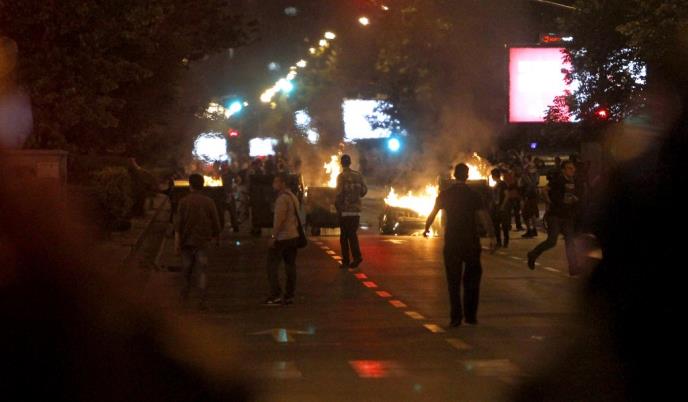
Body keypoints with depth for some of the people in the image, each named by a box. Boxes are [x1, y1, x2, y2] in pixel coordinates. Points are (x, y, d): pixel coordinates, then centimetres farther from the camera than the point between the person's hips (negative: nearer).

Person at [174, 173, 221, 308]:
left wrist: (177, 243, -7)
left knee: (187, 266, 20)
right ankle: (202, 299, -7)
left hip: (187, 240, 0)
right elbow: (215, 222, 2)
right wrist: (217, 238, 18)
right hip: (202, 241, 0)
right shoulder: (209, 202, -3)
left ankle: (188, 287, 40)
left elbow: (178, 224, -10)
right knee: (201, 271, 1)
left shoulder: (184, 201, -8)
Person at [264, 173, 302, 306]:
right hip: (294, 235, 9)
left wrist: (273, 236, -20)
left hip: (282, 237, -9)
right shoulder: (293, 197, 16)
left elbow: (280, 219, -21)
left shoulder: (282, 198, -15)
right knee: (290, 266, 9)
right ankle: (289, 296, 9)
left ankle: (275, 296, -10)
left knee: (272, 265, -6)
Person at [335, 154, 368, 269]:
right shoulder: (358, 175, 6)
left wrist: (337, 205, -2)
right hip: (356, 209, 4)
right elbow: (364, 190, 7)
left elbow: (340, 193, -16)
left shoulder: (341, 176, -10)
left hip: (345, 209, -4)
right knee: (353, 234, 12)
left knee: (344, 236, 5)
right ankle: (357, 256, -6)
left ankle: (346, 261, 6)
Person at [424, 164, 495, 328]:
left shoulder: (445, 195, 1)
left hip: (452, 243, 1)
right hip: (471, 242, -1)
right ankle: (470, 315, 8)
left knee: (454, 281, 7)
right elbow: (484, 217, -12)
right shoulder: (474, 195, -5)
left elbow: (432, 214, 13)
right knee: (472, 279, 12)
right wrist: (491, 236, -7)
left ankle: (456, 317, 3)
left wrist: (427, 228, 30)